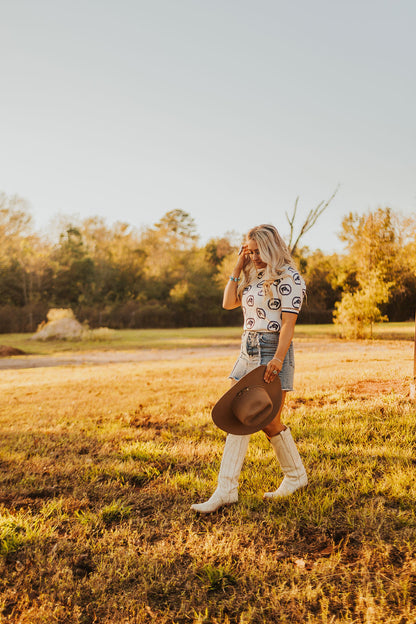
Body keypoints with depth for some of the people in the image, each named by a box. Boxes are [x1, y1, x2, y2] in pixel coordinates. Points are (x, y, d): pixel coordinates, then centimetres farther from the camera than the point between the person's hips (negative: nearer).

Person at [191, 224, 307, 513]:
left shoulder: (288, 277, -9)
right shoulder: (254, 276, 16)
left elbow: (288, 322, -16)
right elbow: (229, 302, 12)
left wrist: (277, 359, -24)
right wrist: (238, 267, 7)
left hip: (273, 351, -8)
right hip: (248, 351, 8)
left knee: (270, 422, 1)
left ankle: (296, 475, 25)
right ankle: (227, 489, 4)